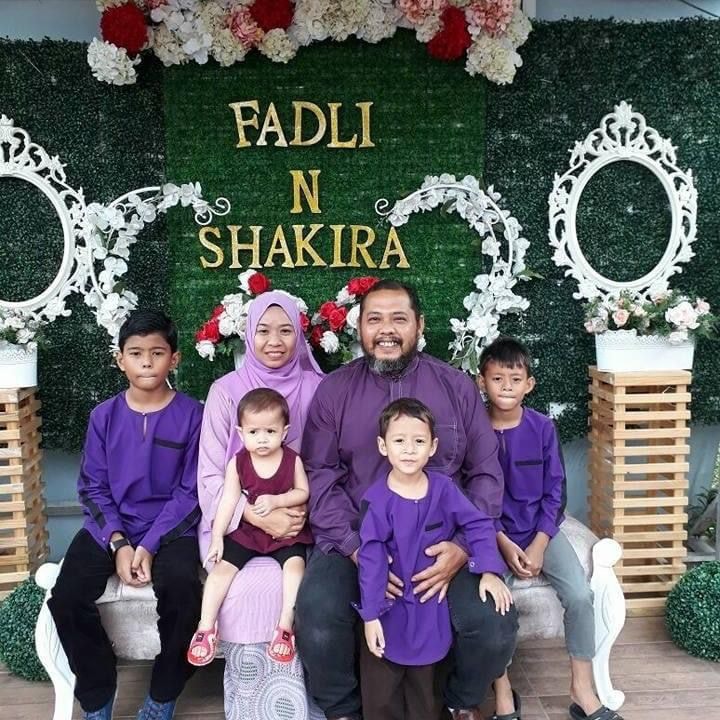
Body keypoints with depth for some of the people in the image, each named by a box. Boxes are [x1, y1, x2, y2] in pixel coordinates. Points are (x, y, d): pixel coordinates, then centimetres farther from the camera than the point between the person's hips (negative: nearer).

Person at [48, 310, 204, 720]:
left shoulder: (191, 414, -5)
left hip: (170, 528, -2)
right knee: (66, 598, -20)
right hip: (110, 527, 3)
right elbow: (93, 489, 2)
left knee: (184, 593, -29)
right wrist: (118, 543, -13)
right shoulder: (104, 416, 3)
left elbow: (190, 491, -6)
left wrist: (150, 545, -15)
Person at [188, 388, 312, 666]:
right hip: (248, 530, 1)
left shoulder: (292, 460, -6)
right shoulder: (238, 463, -5)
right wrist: (217, 537, -10)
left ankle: (285, 626, -18)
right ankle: (206, 627, -8)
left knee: (295, 563, -26)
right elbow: (228, 501, -5)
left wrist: (275, 500, -16)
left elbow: (303, 492, 0)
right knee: (222, 566, -16)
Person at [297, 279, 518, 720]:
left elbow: (486, 473, 4)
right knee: (316, 621, -26)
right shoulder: (333, 391, 4)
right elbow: (321, 477, -2)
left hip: (442, 541, 1)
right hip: (354, 540, 0)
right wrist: (356, 549, -16)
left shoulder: (458, 387, 5)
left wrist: (463, 545, -12)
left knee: (495, 628, -21)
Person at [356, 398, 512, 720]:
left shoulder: (443, 488, -9)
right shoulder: (377, 500, -16)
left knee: (424, 693, 20)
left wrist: (489, 570, -15)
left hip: (431, 609, 2)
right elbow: (371, 560, -14)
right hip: (390, 609, -2)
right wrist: (370, 615, -13)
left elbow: (479, 525, -3)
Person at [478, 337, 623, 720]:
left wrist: (539, 545, -11)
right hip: (493, 533, -1)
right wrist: (503, 543, -15)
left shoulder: (543, 427, -3)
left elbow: (554, 490, -1)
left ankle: (582, 689, 4)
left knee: (580, 595, -17)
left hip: (542, 530, 2)